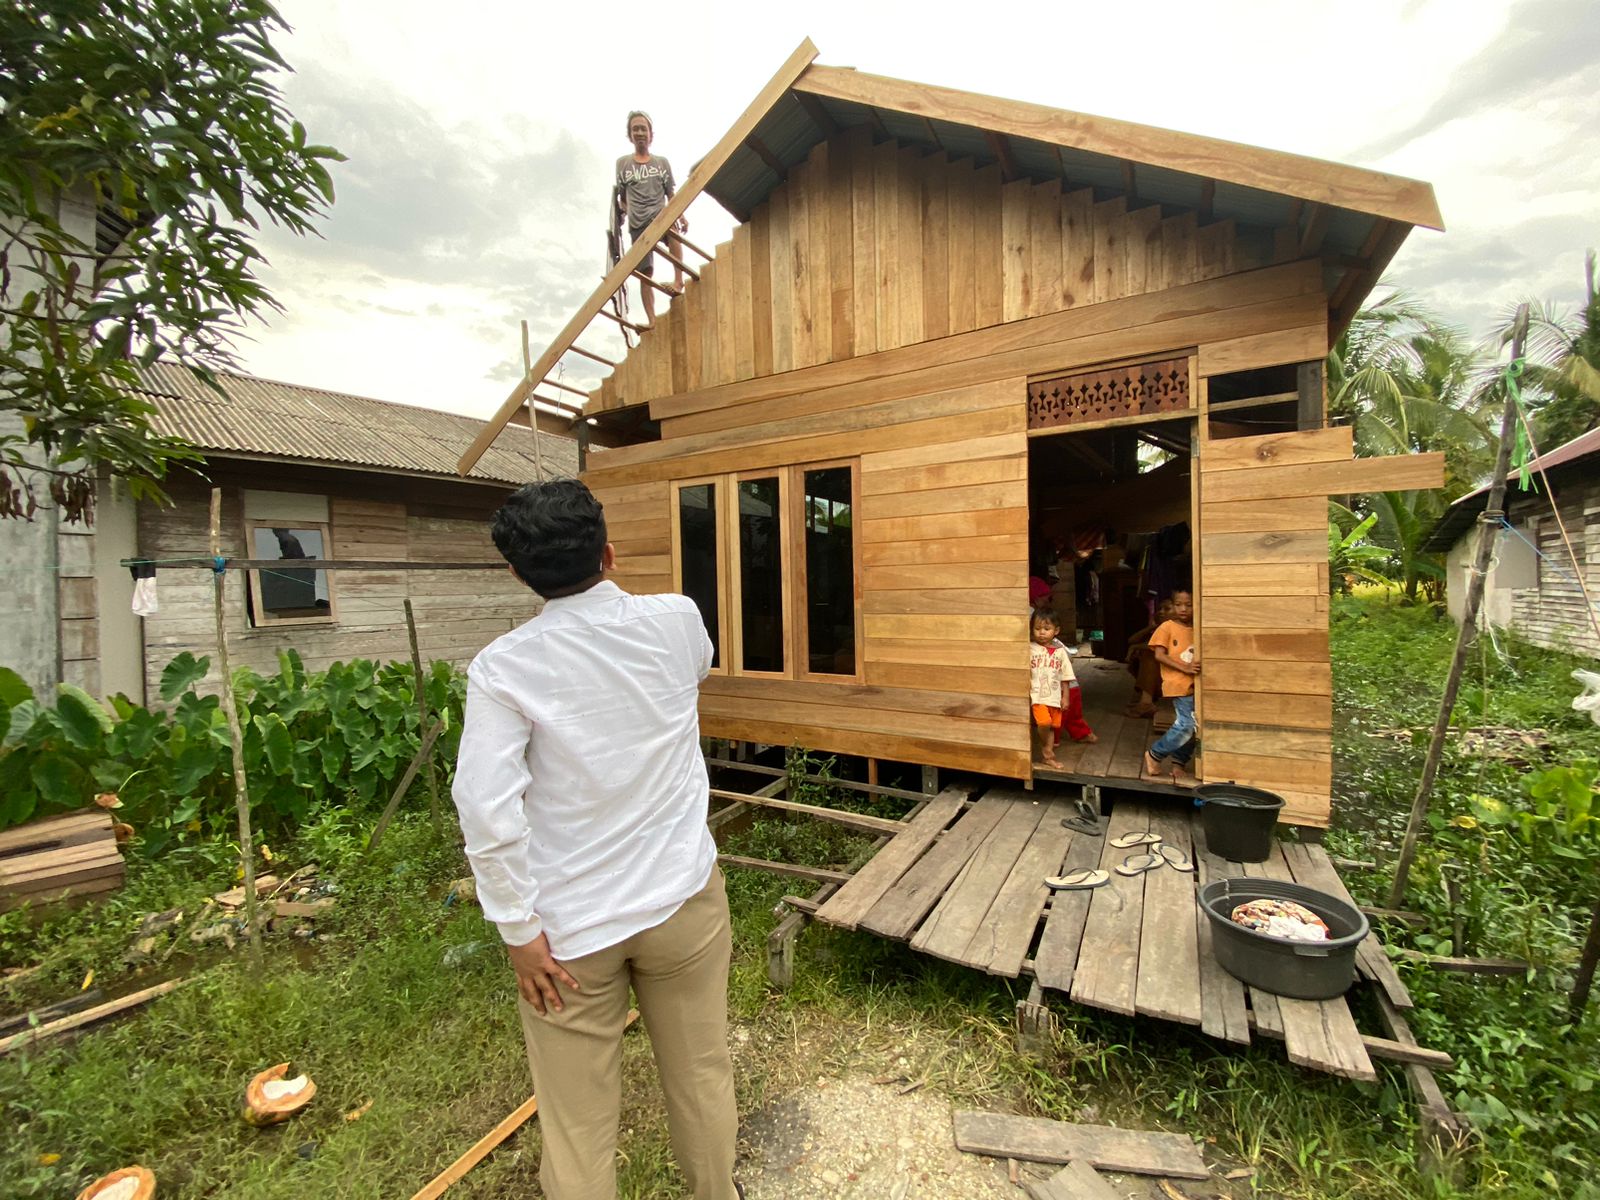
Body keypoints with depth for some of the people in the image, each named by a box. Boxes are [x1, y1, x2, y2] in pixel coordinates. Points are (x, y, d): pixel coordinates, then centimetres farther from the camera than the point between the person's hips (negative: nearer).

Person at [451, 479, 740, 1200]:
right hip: (683, 898, 3)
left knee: (577, 1124, 20)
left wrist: (518, 928, -7)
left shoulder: (503, 668, -15)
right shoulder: (677, 621, -9)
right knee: (702, 1078, 25)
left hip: (569, 926, -2)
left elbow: (487, 810, -20)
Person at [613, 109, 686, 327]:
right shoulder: (622, 163, 13)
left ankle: (679, 279, -34)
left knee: (672, 227, -37)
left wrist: (681, 216, -3)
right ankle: (651, 319, -8)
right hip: (637, 224, 0)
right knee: (645, 272, -8)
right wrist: (622, 211, 2)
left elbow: (671, 195, 10)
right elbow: (620, 198, 18)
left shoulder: (662, 162, 14)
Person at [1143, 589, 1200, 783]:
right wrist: (1184, 668, -19)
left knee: (1191, 726, 8)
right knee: (1186, 725, -11)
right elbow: (1159, 655, -11)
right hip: (1178, 684, -6)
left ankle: (1178, 763, 22)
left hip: (1194, 685, 6)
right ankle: (1154, 755, 6)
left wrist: (1199, 665, -7)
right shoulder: (1167, 627, -5)